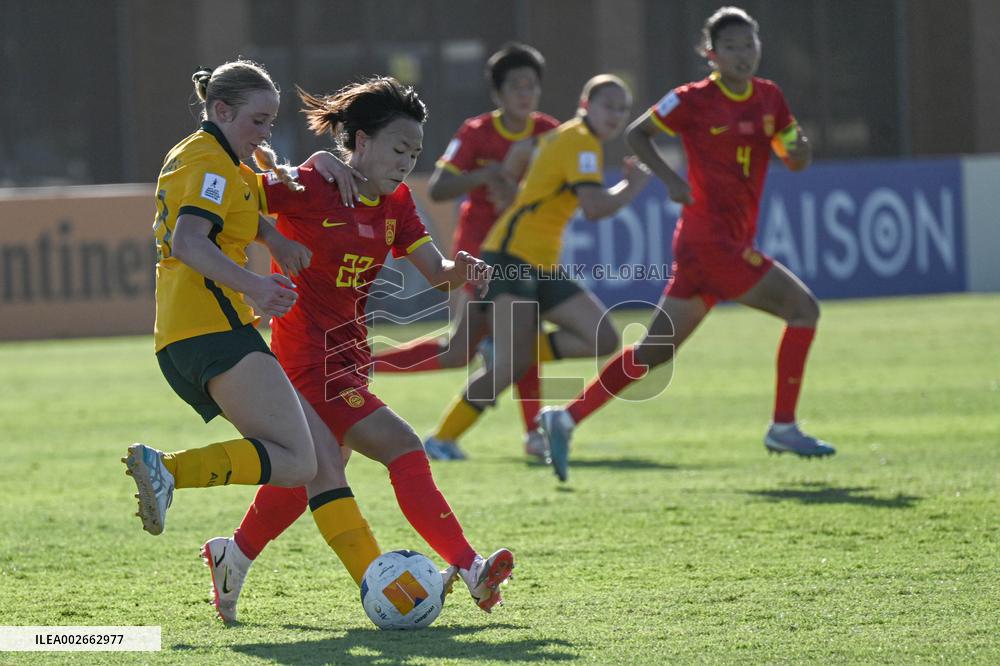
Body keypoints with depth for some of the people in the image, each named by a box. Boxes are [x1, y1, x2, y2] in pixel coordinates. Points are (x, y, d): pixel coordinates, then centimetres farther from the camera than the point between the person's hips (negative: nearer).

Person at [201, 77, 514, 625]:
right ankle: (468, 569, -19)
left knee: (313, 473, 18)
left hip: (348, 354, 9)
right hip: (310, 358, -9)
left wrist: (462, 270, -18)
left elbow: (435, 270, 3)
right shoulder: (306, 189, -15)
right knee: (403, 449, -17)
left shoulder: (394, 202, 7)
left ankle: (233, 558, 36)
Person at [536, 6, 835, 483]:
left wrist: (799, 149, -7)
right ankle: (783, 428, -4)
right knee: (802, 308, -10)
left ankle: (565, 419, 11)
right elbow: (636, 133, 3)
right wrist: (671, 179, -10)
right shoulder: (693, 100, -7)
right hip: (709, 238, -7)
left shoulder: (769, 99, 11)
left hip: (732, 243, 7)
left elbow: (795, 162, 16)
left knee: (656, 350, 7)